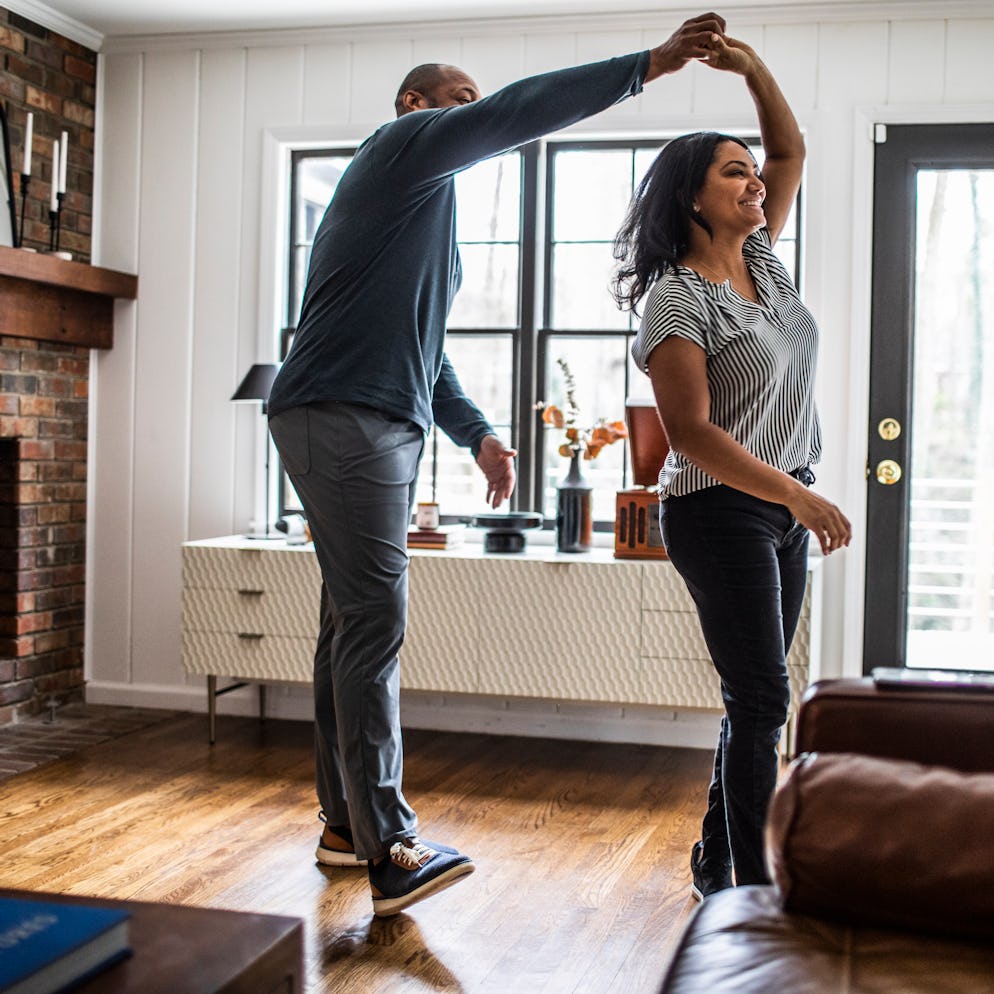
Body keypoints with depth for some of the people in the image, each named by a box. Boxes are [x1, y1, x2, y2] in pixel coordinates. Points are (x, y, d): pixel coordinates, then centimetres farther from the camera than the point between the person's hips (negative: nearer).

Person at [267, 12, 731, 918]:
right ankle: (389, 851, -16)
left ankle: (345, 820, 17)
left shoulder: (429, 210, 28)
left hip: (386, 429, 10)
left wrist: (477, 433, 19)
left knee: (354, 622, 10)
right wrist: (648, 65, -11)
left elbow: (423, 350, 29)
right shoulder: (401, 147, 1)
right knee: (374, 618, -15)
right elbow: (517, 113, -12)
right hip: (341, 419, -10)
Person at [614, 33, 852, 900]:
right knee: (762, 700, -8)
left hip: (782, 510, 8)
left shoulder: (763, 261, 10)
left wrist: (753, 68, 5)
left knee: (756, 699, 12)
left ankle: (717, 865, 24)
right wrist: (797, 496, -25)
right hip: (721, 513, -8)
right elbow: (691, 430, -21)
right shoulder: (676, 299, -13)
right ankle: (754, 890, 1)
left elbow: (791, 150, 20)